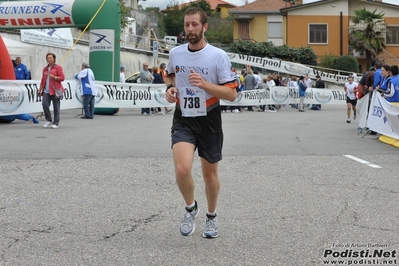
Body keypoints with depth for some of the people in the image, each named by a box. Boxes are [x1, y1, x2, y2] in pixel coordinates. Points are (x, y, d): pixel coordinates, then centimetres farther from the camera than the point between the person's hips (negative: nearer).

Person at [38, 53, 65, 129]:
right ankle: (48, 120, 7)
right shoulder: (45, 69, 18)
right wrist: (40, 89, 16)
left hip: (55, 90, -4)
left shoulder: (58, 67, 2)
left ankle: (56, 123, 6)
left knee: (56, 107, -3)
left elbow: (62, 78, -5)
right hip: (46, 91, 5)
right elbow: (43, 80, 22)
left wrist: (54, 77, -18)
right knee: (45, 104, -10)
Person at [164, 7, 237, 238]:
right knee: (182, 169, -19)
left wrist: (205, 85, -27)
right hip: (183, 121, 2)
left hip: (209, 122, -1)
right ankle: (191, 208, 11)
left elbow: (232, 94, -13)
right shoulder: (175, 53, 1)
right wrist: (171, 87, 1)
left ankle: (212, 216, 36)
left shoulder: (218, 56, -11)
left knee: (210, 174, 11)